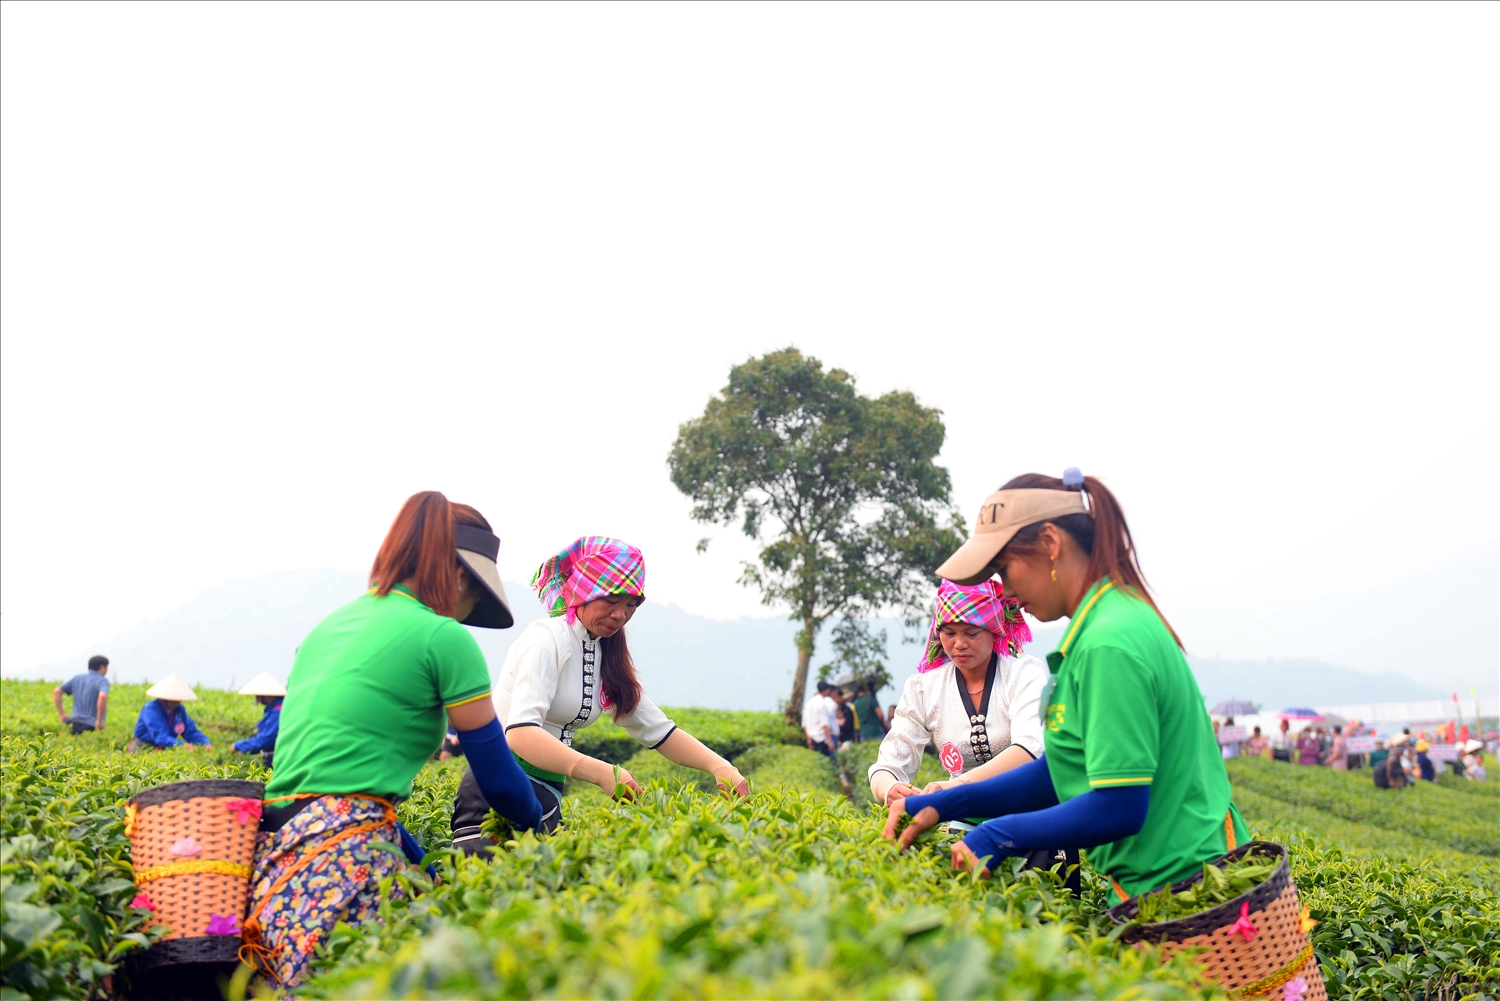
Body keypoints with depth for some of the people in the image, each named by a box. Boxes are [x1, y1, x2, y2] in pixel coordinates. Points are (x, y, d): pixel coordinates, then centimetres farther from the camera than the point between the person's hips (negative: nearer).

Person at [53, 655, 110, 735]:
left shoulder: (77, 678, 14)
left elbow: (56, 692, 12)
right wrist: (100, 721, -20)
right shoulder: (102, 681, -7)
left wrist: (61, 714, 14)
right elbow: (102, 696, -28)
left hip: (76, 725, 6)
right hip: (92, 725, -6)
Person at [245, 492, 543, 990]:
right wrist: (540, 826, 25)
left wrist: (426, 867, 27)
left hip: (282, 854, 9)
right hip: (346, 854, -9)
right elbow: (498, 777, 4)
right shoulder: (444, 637, -2)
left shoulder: (330, 625, 21)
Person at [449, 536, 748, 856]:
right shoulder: (547, 639, -12)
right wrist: (602, 773, -37)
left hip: (548, 793, 8)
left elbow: (658, 730, 14)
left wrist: (719, 765, -3)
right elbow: (520, 733, -26)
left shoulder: (607, 659, 14)